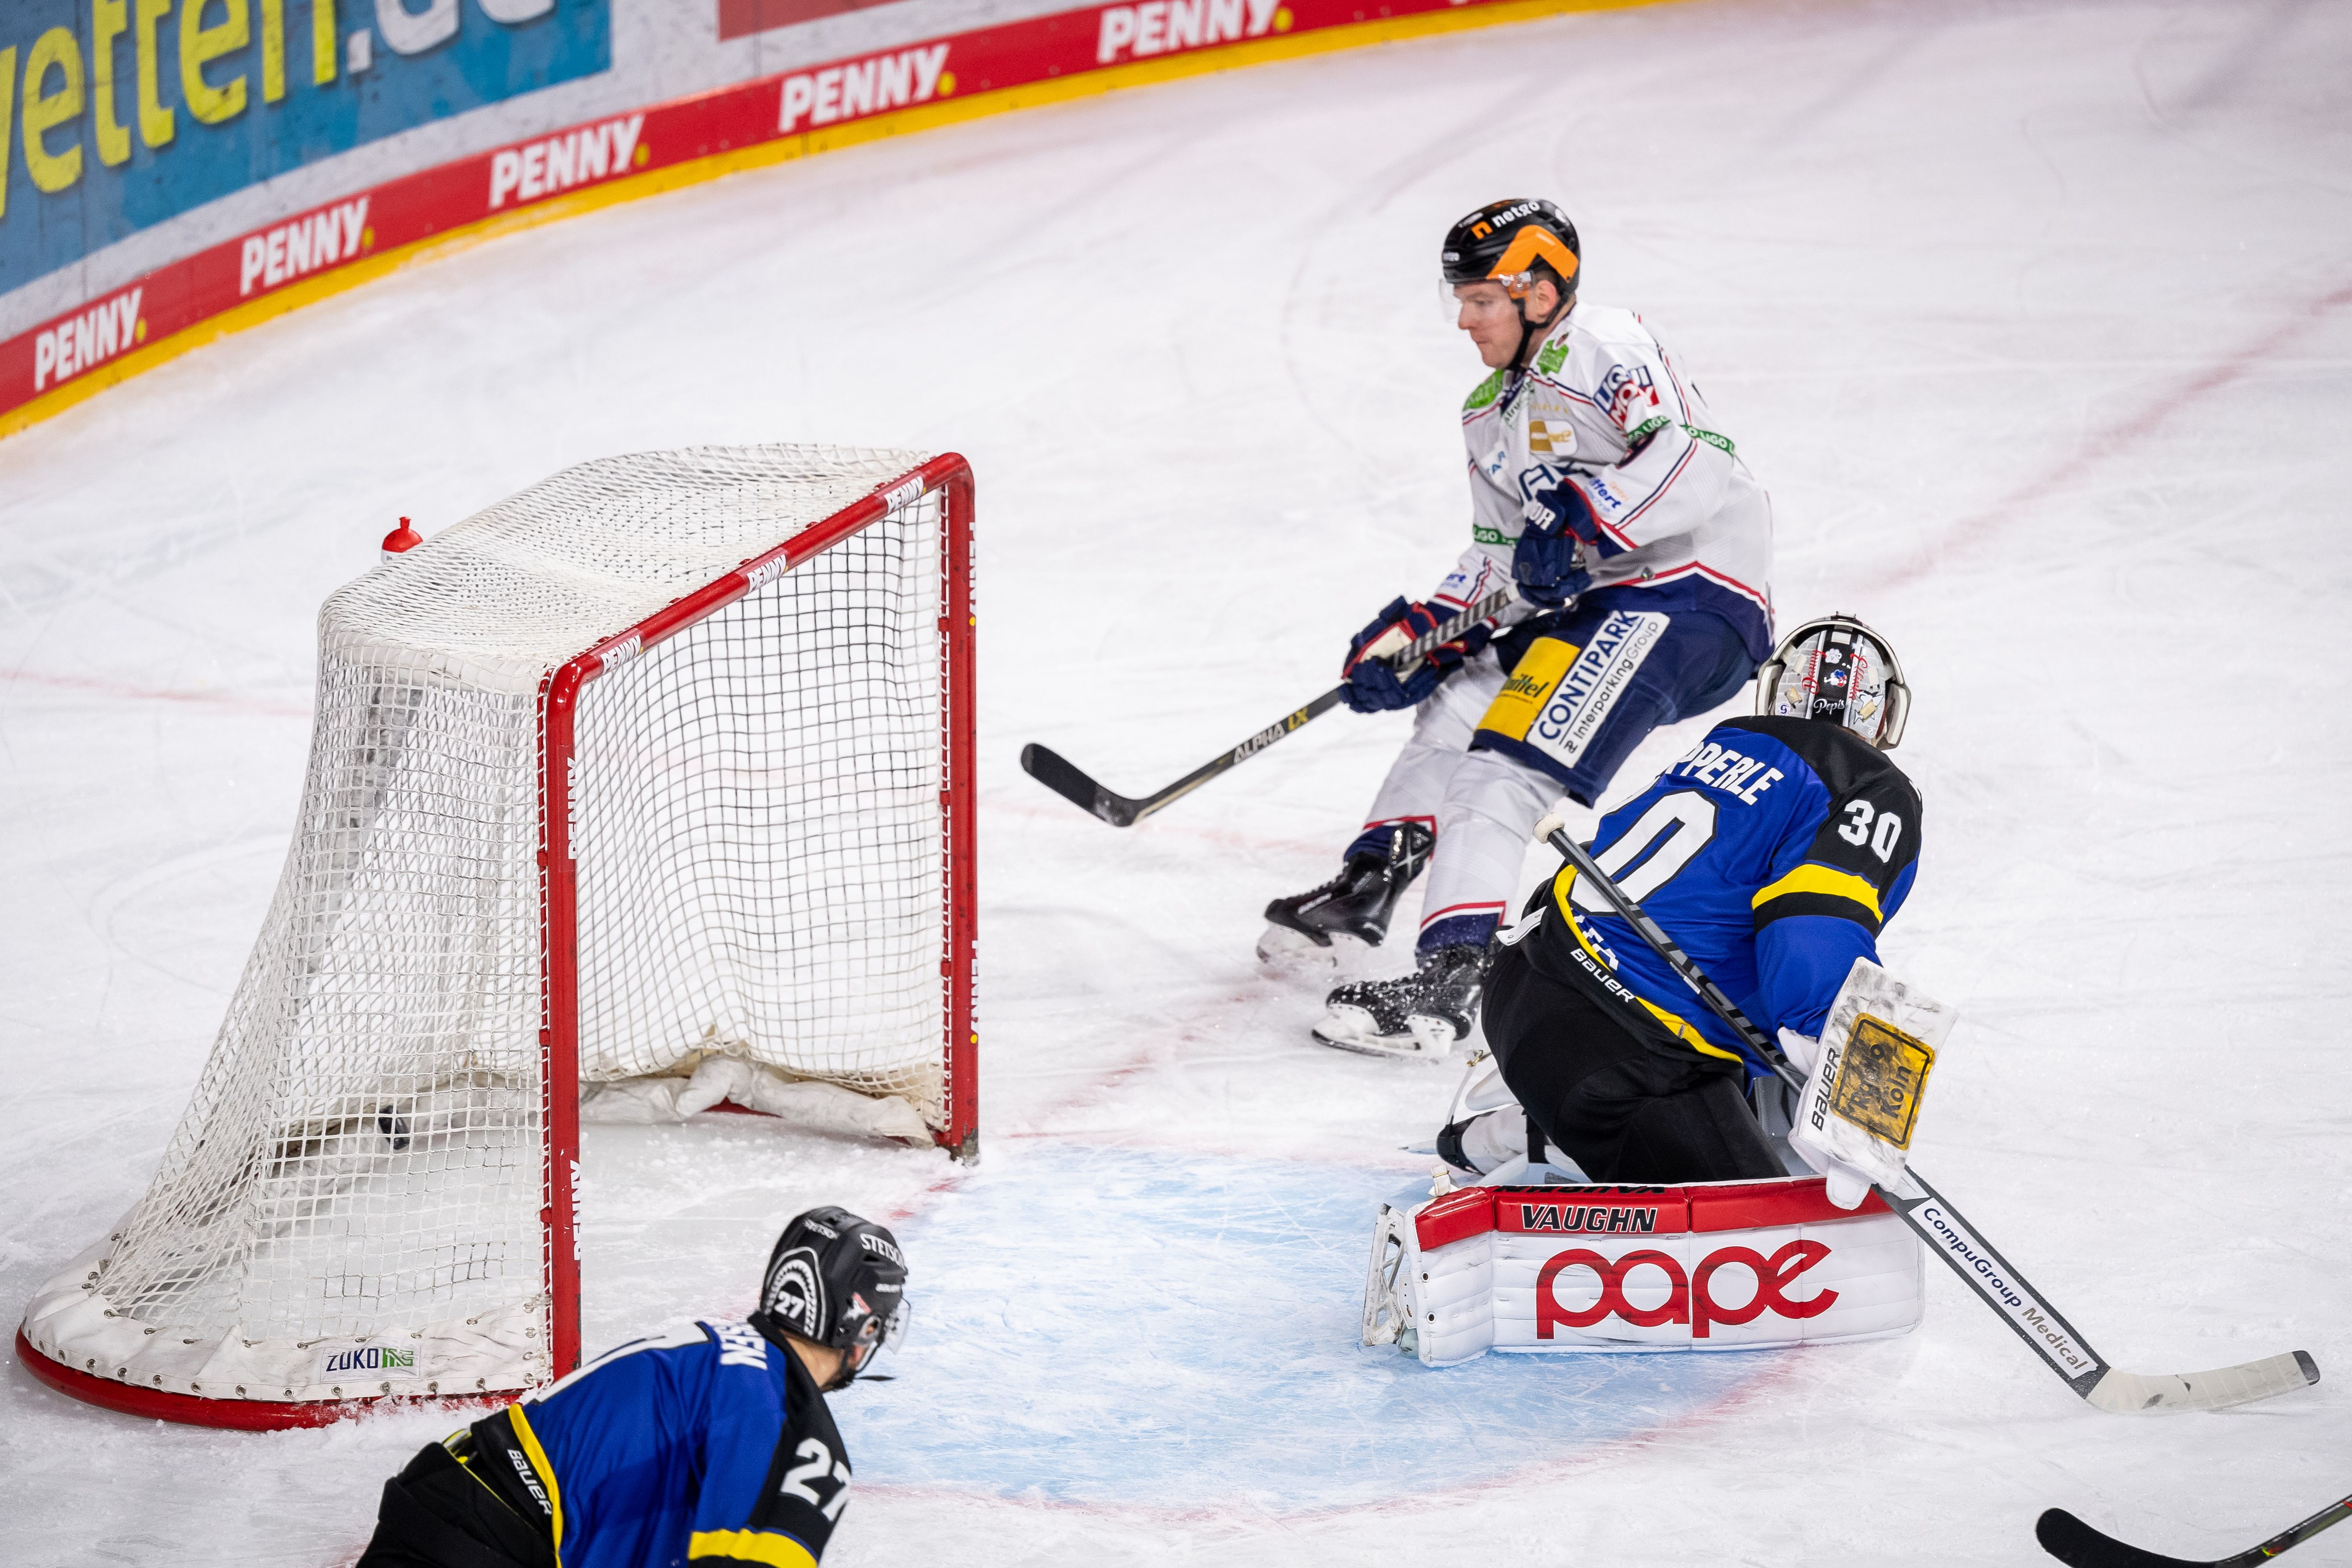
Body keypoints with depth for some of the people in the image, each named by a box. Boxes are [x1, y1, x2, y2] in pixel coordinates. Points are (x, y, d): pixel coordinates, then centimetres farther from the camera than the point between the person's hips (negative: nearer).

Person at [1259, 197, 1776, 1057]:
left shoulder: (1602, 349, -13)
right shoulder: (1490, 416, 17)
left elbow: (1698, 461, -25)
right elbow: (1502, 559, 18)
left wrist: (1584, 522, -31)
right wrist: (1420, 631, 5)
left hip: (1695, 588, -10)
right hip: (1595, 600, 10)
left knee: (1507, 760, -21)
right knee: (1460, 694, 20)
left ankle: (1447, 975, -27)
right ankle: (1368, 886, 35)